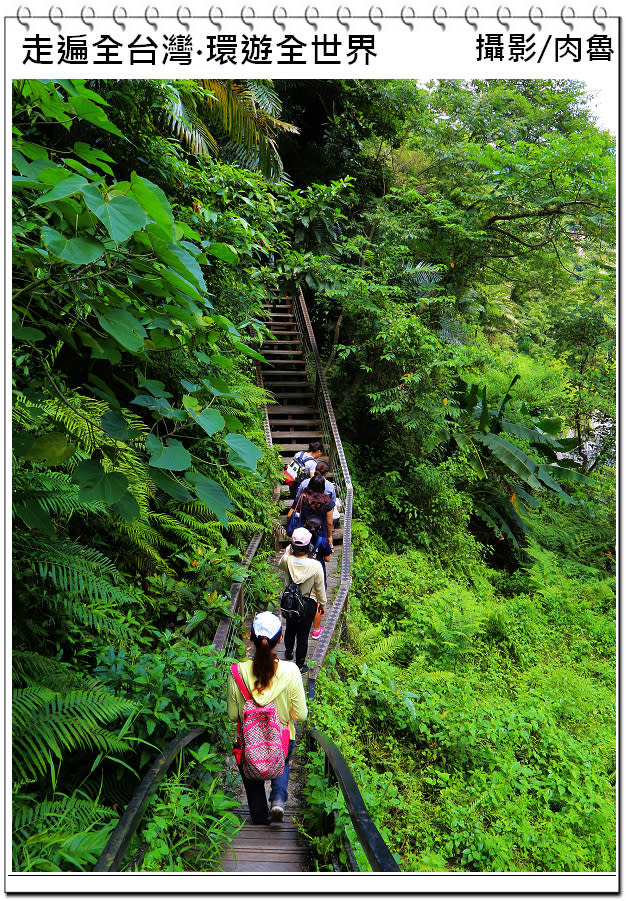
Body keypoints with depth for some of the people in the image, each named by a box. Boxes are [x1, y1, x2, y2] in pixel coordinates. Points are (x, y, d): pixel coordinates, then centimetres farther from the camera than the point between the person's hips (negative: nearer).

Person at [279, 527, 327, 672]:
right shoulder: (315, 565, -27)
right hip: (308, 603, -3)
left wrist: (290, 547, 0)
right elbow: (320, 588, -12)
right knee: (303, 634, 14)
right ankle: (299, 665, 31)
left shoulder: (287, 561, -21)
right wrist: (322, 603, 6)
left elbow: (280, 565, 7)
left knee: (290, 629, 27)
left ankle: (288, 653, 54)